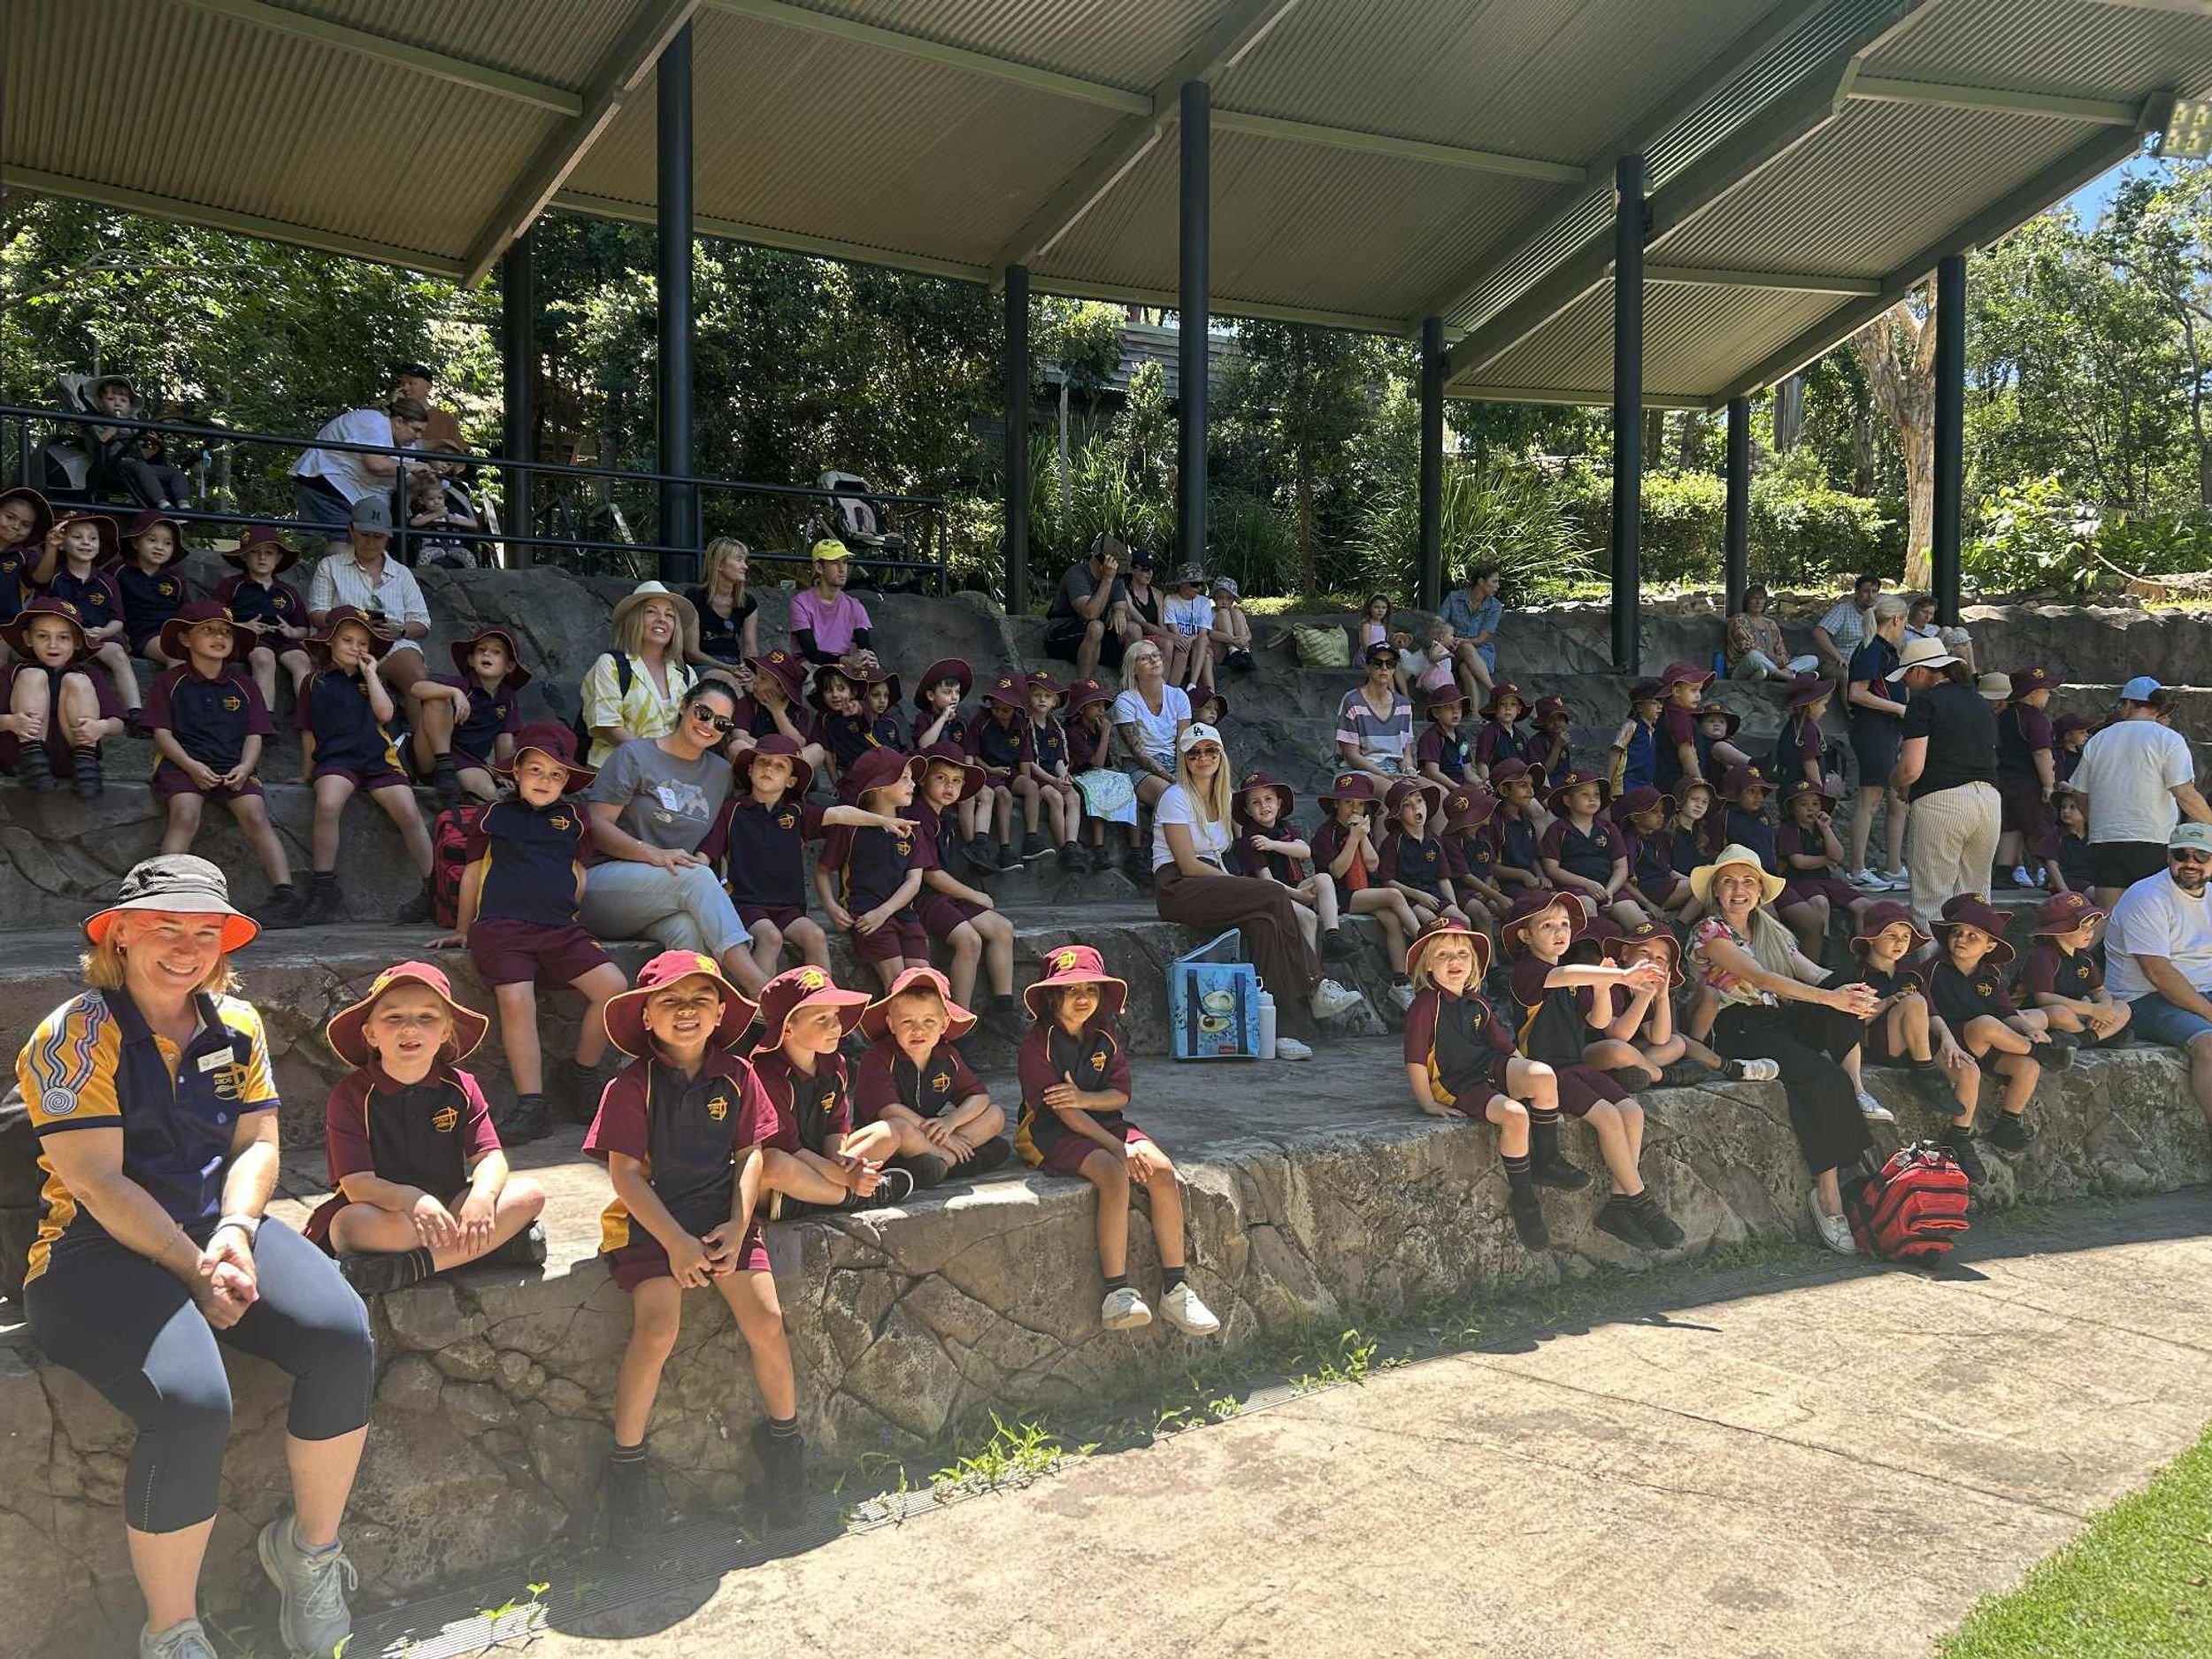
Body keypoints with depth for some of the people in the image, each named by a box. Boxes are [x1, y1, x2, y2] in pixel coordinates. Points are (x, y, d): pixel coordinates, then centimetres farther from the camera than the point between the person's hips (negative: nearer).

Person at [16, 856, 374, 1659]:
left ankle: (310, 1545, 1)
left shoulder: (235, 1024, 9)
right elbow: (98, 1182, -13)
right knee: (191, 1406, -31)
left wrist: (235, 1232, -12)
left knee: (342, 1337, -23)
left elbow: (258, 1142, 8)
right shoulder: (75, 1035, -7)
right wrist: (194, 1270, -17)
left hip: (218, 1230, 5)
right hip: (99, 1251, -5)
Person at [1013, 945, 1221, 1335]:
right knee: (1114, 1174, -34)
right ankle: (1118, 1292, -32)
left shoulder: (1105, 1036, 10)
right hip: (1052, 1133, -6)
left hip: (1104, 1123, 6)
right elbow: (1062, 1110, -16)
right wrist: (1118, 1148, -22)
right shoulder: (1038, 1042, -10)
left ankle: (1175, 1289, -13)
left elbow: (1121, 1093, 4)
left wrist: (1084, 1099, -19)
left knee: (1162, 1171, -20)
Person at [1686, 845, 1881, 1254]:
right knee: (1824, 1078, -30)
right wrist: (1829, 998, -28)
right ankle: (1828, 1192, -28)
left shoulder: (1774, 933, 23)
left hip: (1786, 1023, 6)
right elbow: (1760, 978, -16)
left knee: (1844, 993, -23)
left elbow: (1814, 973, 5)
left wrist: (1853, 994, -19)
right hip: (1739, 1032, -6)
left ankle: (1857, 1092, -23)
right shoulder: (1709, 931, 0)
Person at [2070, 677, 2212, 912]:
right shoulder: (2168, 740, -3)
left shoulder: (2098, 740, 10)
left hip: (2103, 842, 3)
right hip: (2154, 844, -3)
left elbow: (2080, 793, 14)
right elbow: (2185, 794, -12)